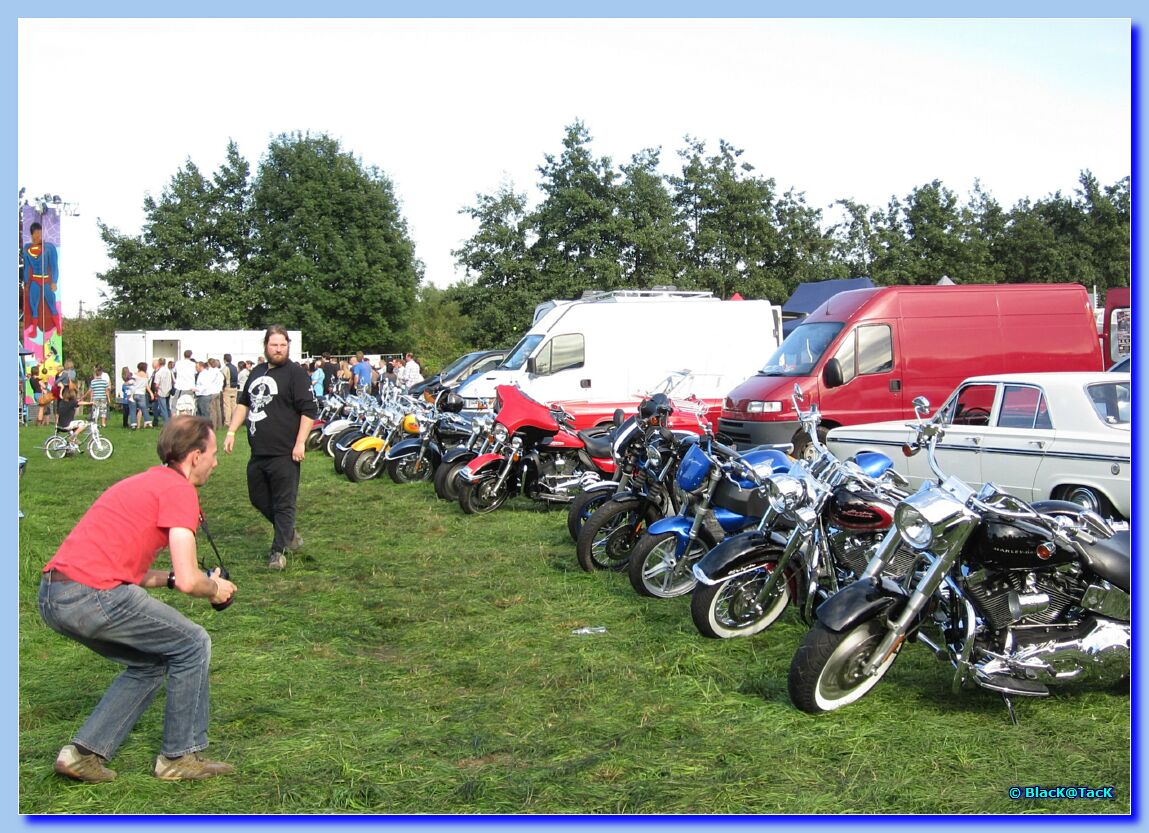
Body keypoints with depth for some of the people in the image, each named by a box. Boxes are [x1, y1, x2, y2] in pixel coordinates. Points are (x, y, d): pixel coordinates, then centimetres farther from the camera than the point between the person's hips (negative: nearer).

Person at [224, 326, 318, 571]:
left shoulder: (295, 373, -8)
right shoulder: (257, 373, 16)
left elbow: (309, 411, -13)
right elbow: (243, 403, 25)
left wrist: (300, 442, -18)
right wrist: (231, 431, 17)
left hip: (284, 453, -8)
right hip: (258, 452, 8)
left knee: (284, 504, -2)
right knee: (259, 498, 18)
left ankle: (278, 551, 5)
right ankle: (290, 535, 34)